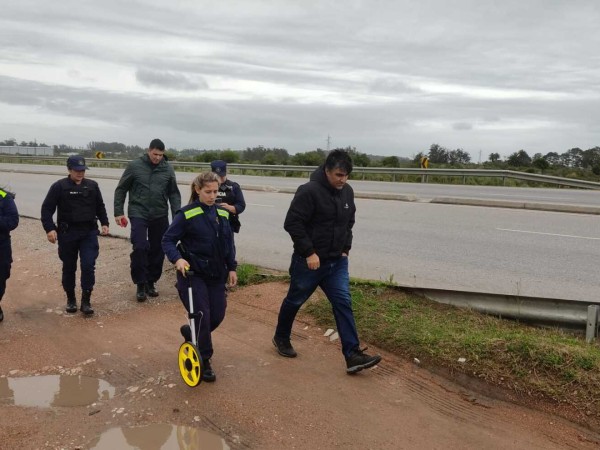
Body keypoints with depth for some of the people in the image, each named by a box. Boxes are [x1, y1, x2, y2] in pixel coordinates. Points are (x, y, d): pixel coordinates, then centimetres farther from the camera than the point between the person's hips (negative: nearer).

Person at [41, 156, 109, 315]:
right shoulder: (59, 186, -4)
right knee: (69, 267, 10)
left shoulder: (92, 186, 5)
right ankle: (71, 299, 26)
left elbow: (100, 206, 17)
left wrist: (104, 223, 7)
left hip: (89, 232, 1)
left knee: (88, 266, -8)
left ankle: (86, 300, 2)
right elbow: (47, 209, -4)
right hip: (67, 233, -1)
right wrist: (49, 228, -15)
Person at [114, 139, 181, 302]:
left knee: (157, 250, 8)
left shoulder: (168, 169, 1)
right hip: (138, 214, -2)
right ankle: (140, 284, 3)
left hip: (160, 216, 3)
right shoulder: (134, 166, -3)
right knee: (139, 248, -12)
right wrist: (118, 212, -2)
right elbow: (121, 189, 3)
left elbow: (174, 194, 7)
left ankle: (151, 282, 25)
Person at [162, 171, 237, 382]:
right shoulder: (187, 214, -11)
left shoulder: (222, 214, 6)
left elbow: (229, 243, 13)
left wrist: (231, 268, 9)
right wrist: (177, 258, -27)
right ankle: (204, 361, 12)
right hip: (193, 274, -5)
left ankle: (190, 333, 38)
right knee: (202, 317, -6)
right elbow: (168, 240, -10)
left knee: (217, 316, 8)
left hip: (216, 274, 6)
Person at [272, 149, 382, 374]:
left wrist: (345, 249, 8)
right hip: (309, 261, -6)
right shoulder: (309, 191, -20)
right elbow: (292, 223, -22)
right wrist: (309, 253, -21)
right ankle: (281, 338, 36)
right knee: (294, 301, 13)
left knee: (344, 304, -1)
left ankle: (353, 355, 1)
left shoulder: (347, 192, 4)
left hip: (337, 262, 6)